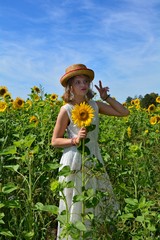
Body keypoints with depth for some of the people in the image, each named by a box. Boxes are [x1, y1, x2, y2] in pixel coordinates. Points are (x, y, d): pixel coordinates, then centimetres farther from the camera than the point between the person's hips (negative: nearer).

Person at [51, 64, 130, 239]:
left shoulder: (95, 105, 0)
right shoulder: (66, 109, -12)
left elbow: (124, 112, 3)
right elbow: (55, 141, -7)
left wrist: (106, 97, -2)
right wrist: (75, 140, -23)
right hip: (75, 161, -5)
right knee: (76, 207, 8)